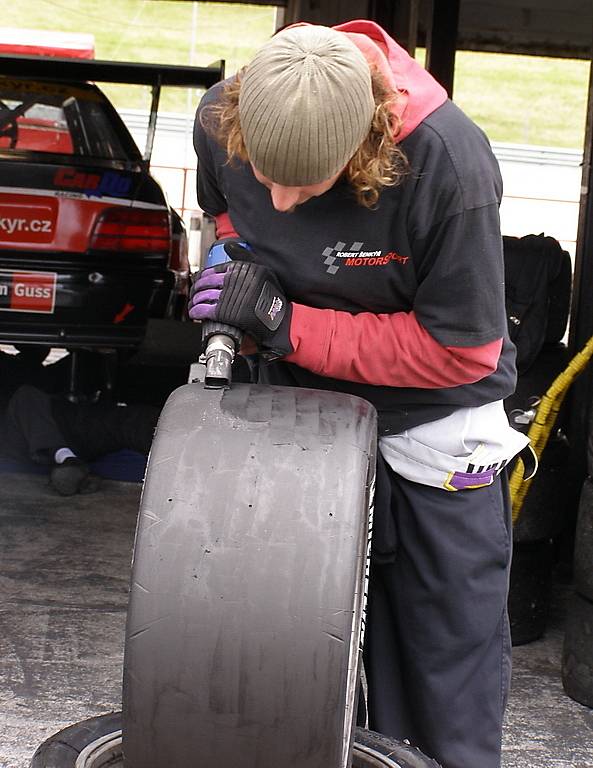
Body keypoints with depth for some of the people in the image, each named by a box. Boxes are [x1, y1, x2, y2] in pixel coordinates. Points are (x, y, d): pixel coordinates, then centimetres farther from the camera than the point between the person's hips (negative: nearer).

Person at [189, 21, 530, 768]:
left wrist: (286, 326, -25)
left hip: (432, 429, -4)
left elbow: (460, 349, -21)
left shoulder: (448, 165, -30)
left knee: (452, 665, 7)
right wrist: (241, 265, -12)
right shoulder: (220, 119, -15)